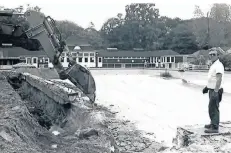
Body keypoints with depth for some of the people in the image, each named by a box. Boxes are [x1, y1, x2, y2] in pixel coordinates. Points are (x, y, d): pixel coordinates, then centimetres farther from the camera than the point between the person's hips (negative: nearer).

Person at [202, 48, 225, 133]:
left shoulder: (218, 65, -17)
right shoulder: (213, 65, 14)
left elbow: (219, 79, -24)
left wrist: (216, 91, -29)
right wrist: (207, 87, 29)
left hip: (215, 91, -10)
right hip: (211, 89, 10)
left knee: (213, 108, -8)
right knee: (212, 108, 19)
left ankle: (215, 128, -3)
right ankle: (213, 123, 32)